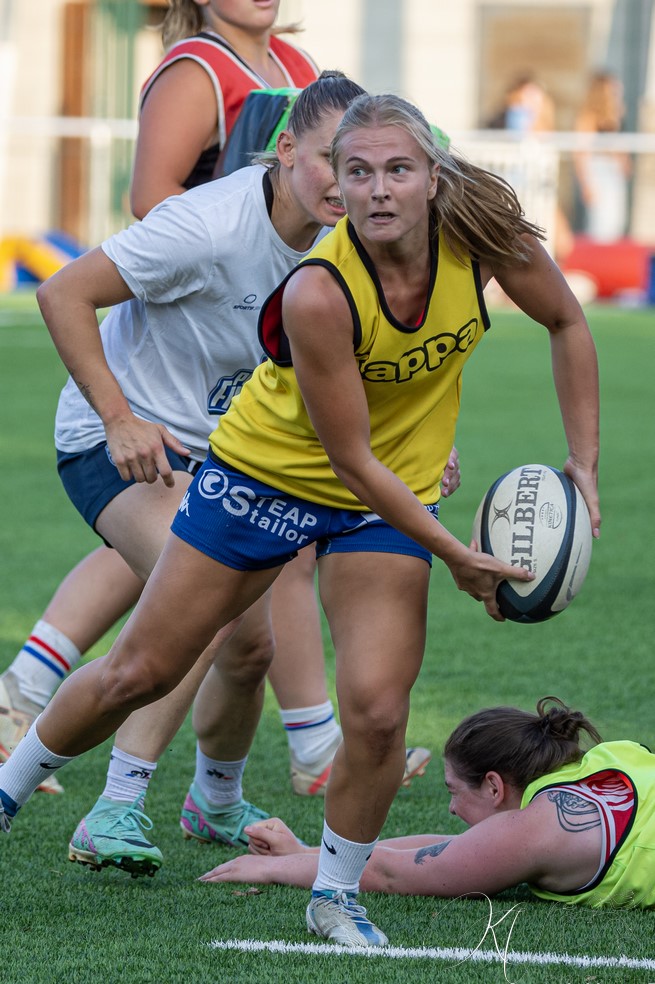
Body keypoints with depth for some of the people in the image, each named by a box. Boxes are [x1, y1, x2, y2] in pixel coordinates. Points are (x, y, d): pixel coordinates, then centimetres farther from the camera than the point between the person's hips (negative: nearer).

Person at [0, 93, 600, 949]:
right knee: (138, 674, 6)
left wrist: (584, 461, -5)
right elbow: (351, 460, -25)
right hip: (269, 470, -2)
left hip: (393, 495, 3)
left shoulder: (480, 231, -22)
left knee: (376, 713, -15)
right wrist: (454, 556, -21)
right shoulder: (317, 293, -33)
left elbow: (566, 322, -2)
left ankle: (336, 896, 8)